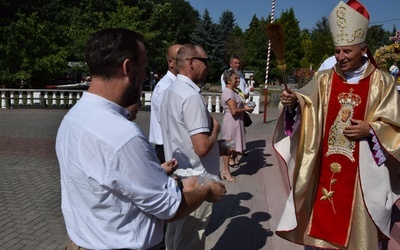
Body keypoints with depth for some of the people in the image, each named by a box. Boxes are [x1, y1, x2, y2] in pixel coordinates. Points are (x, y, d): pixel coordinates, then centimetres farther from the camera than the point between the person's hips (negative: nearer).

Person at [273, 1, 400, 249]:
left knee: (359, 226, 12)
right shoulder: (324, 80, 3)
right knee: (320, 220, 12)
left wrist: (370, 130, -16)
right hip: (324, 167, 2)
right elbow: (305, 107, -10)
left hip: (363, 172, -1)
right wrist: (293, 103, -30)